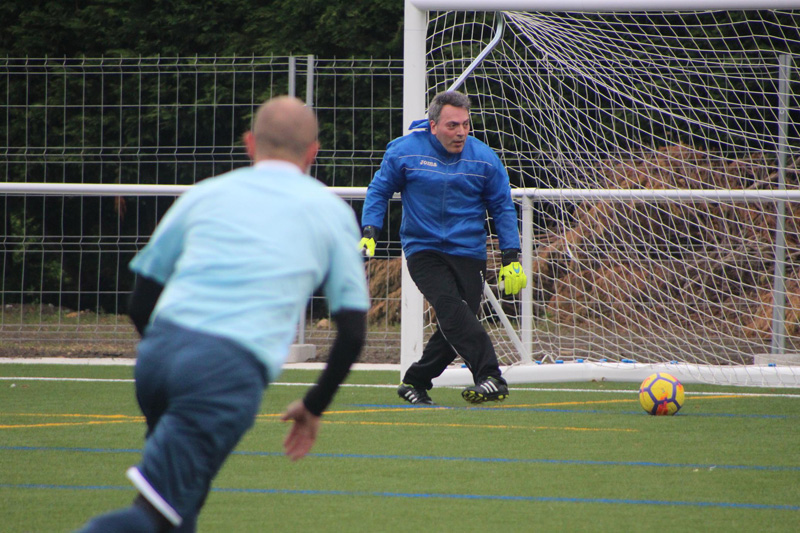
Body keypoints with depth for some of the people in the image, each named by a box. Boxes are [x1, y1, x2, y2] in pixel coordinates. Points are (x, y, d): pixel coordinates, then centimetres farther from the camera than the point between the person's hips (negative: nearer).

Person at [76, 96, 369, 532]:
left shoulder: (204, 194, 22)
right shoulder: (331, 212, 17)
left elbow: (141, 302, 21)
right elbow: (352, 332, 14)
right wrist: (314, 407, 27)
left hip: (159, 348, 4)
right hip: (232, 368, -4)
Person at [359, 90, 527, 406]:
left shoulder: (484, 158, 1)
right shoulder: (404, 152, -2)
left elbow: (503, 208, 9)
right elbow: (379, 191, 11)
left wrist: (512, 258, 3)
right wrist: (369, 233, -2)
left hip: (468, 254, 2)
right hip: (423, 249, -2)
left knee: (454, 331, -5)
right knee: (451, 308, -25)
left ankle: (415, 381, 17)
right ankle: (490, 377, -34)